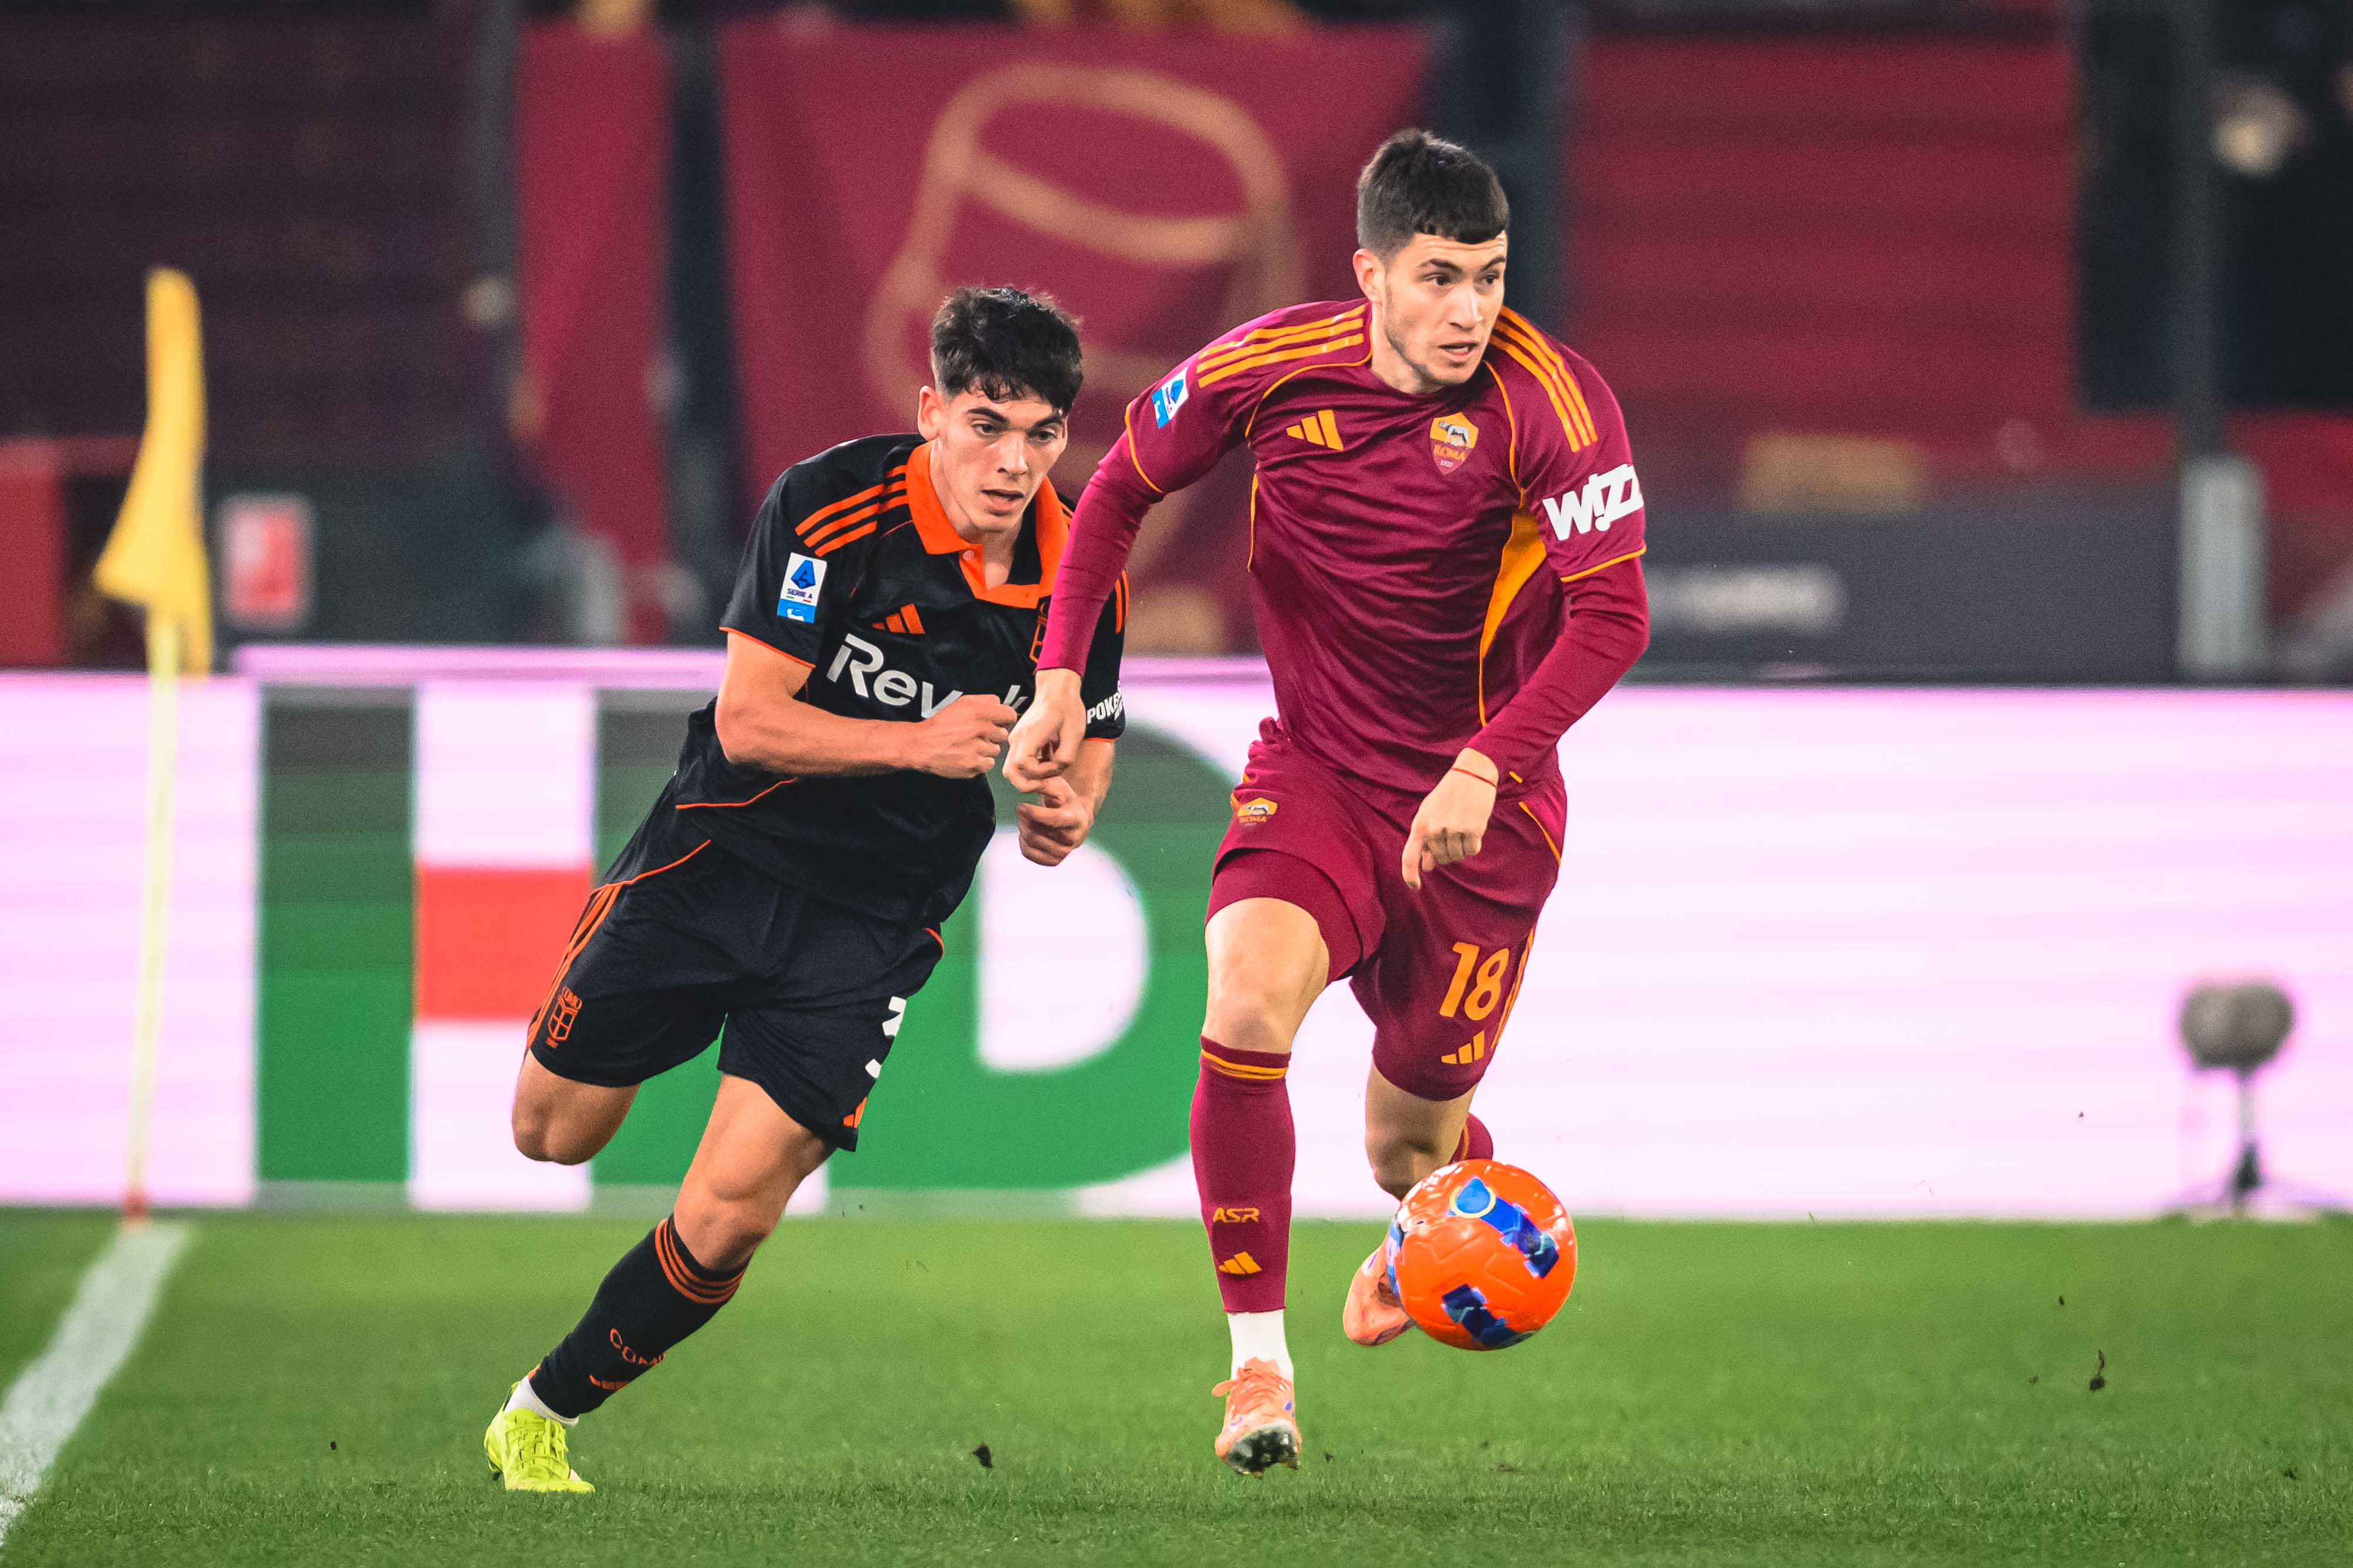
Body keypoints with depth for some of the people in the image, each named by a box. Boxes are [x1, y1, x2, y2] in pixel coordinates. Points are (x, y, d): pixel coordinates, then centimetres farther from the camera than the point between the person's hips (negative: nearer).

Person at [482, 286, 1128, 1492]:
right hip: (727, 851, -1)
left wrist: (1068, 808, -12)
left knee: (725, 1221, -10)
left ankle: (543, 1415, 11)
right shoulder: (832, 508, -20)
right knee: (553, 1133, 9)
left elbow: (1090, 734, 11)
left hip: (876, 917, 1)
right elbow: (750, 720, -21)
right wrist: (922, 744, -33)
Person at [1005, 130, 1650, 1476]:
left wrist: (1485, 769, -34)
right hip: (1315, 765, 1)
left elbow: (1613, 616, -23)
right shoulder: (1271, 369, -11)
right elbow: (1123, 488, 6)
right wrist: (1063, 675, -3)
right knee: (1249, 999, -29)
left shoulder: (1548, 402, -19)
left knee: (1410, 1142, 6)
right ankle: (1260, 1364, -19)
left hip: (1480, 804, -1)